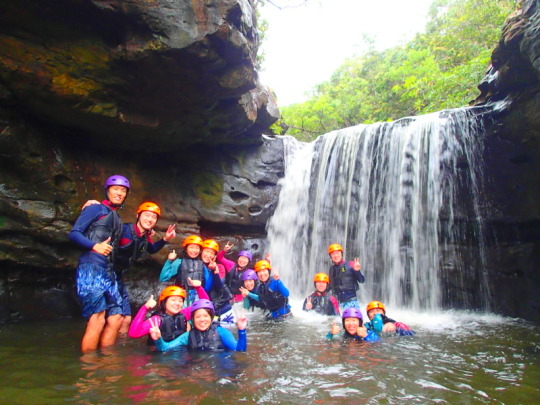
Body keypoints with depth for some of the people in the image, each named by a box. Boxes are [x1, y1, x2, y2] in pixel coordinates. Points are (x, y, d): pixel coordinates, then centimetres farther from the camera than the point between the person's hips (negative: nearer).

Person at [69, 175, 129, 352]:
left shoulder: (118, 219, 27)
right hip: (91, 269, -8)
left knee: (115, 319, 5)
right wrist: (95, 246, -20)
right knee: (97, 320, -13)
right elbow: (74, 233, -5)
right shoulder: (96, 208, 4)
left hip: (109, 272, 8)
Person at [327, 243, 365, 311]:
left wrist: (357, 270, -18)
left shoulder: (350, 265, 1)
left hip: (351, 300, -4)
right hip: (339, 301, 4)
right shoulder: (332, 269, 14)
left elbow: (361, 280, -2)